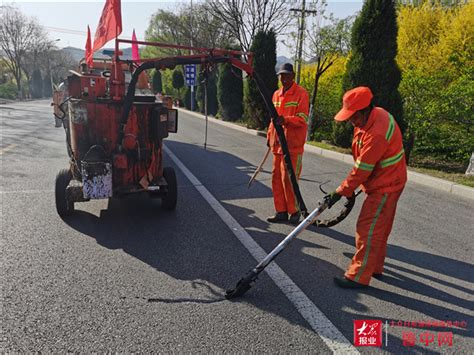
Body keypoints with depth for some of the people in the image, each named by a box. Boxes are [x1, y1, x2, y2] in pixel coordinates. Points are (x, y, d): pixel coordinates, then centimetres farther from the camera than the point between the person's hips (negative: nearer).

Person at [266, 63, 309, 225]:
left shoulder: (301, 93, -6)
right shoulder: (276, 94, 15)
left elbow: (302, 119, -14)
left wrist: (285, 120, -29)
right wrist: (270, 136, 18)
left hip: (293, 145, -7)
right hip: (277, 144, 7)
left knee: (288, 179, -6)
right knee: (276, 177, 8)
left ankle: (294, 211, 11)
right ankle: (281, 212, 19)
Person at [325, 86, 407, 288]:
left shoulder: (376, 134, -32)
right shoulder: (376, 113, 0)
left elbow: (361, 170, -26)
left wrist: (340, 192, -18)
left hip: (385, 187, -10)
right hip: (386, 182, 10)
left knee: (368, 230, -6)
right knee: (379, 229, 19)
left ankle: (359, 276, 3)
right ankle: (375, 267, 34)